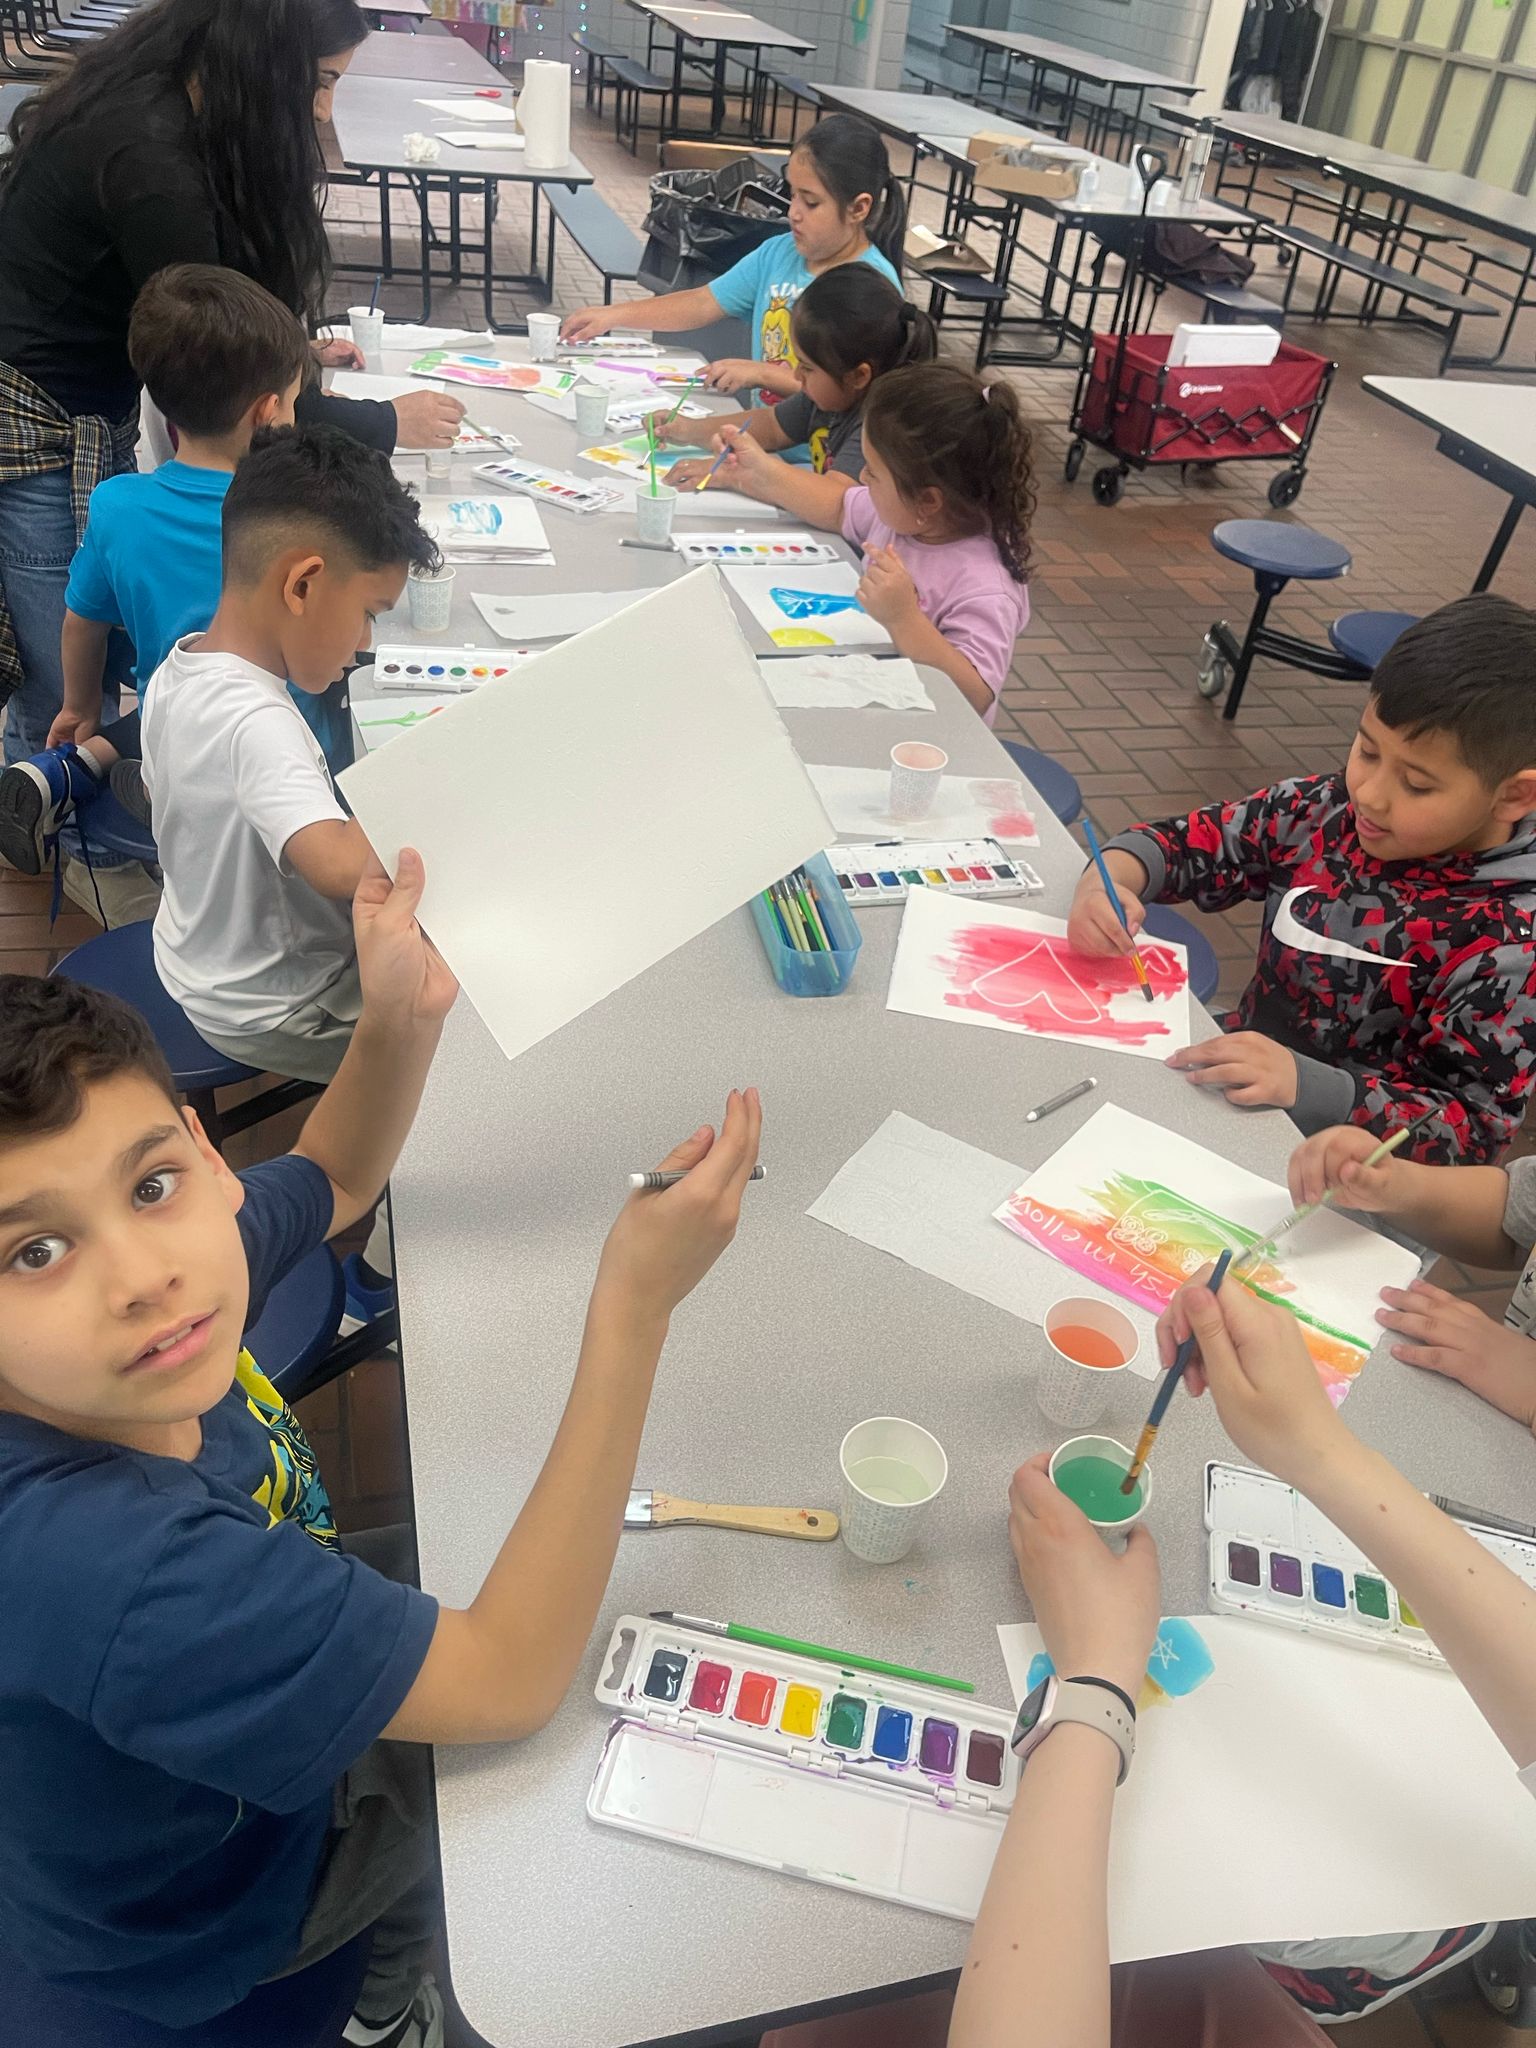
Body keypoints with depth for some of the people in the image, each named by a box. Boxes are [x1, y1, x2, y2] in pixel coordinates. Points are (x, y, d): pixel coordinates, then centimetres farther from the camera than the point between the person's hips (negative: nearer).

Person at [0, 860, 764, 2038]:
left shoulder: (182, 1232, -26)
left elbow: (335, 1177, -3)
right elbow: (512, 1684, -38)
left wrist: (404, 1017, -24)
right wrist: (636, 1304, -43)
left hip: (241, 1712, 5)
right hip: (208, 1924, -5)